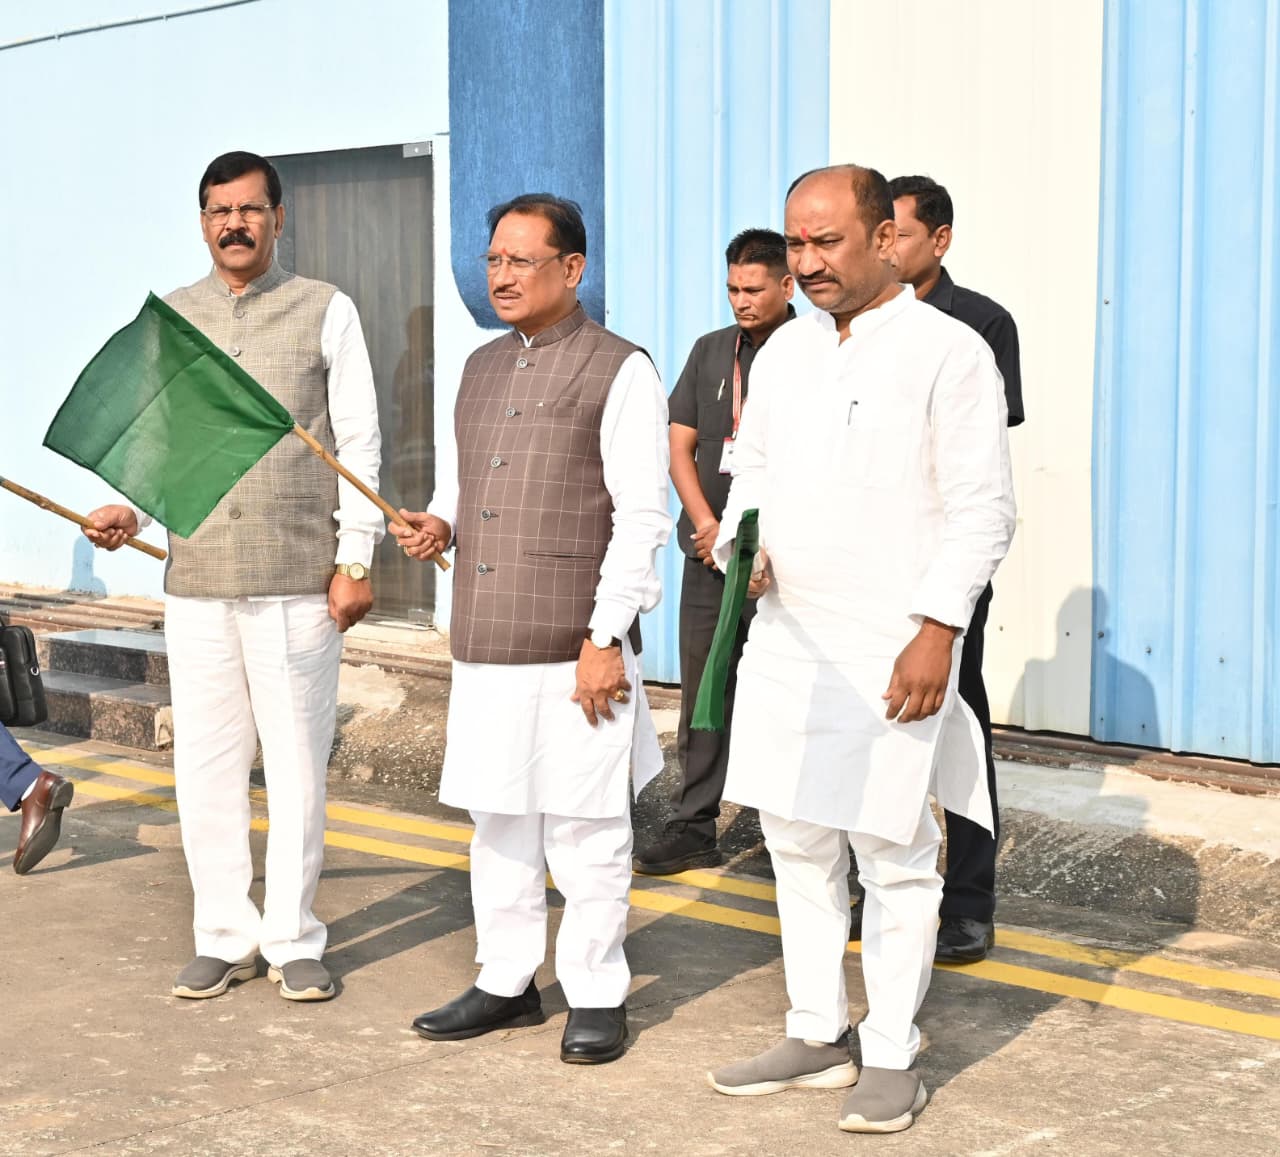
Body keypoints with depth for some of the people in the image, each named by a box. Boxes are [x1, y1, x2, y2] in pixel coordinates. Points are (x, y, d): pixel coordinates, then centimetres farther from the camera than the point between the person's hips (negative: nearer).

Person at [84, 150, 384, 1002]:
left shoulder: (326, 312, 2)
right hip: (197, 582, 3)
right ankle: (225, 938, 18)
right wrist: (129, 508, -5)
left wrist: (355, 558, -5)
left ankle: (294, 942, 14)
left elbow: (359, 444, 1)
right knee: (206, 768, 6)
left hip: (299, 582, -3)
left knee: (297, 768, 2)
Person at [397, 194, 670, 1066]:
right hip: (485, 645, 7)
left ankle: (598, 996, 14)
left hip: (573, 650, -7)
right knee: (497, 820, 14)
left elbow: (642, 517, -11)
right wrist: (440, 522, 5)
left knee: (583, 828, 1)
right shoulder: (482, 367, 16)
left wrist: (605, 638, -16)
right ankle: (507, 984, 26)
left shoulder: (619, 371, -6)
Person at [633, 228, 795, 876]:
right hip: (711, 551, 5)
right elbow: (680, 446, 11)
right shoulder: (711, 351, 13)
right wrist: (708, 525, -3)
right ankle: (694, 829, 13)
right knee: (702, 693, 7)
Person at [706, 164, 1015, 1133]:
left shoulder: (948, 352, -8)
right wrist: (741, 544, 0)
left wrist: (937, 631, -18)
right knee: (798, 844, 13)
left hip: (889, 653, -6)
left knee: (893, 856, 1)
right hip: (784, 644, 7)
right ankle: (816, 1036, 26)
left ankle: (892, 1057, 14)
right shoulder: (787, 349, 12)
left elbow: (983, 511, -10)